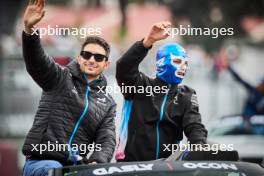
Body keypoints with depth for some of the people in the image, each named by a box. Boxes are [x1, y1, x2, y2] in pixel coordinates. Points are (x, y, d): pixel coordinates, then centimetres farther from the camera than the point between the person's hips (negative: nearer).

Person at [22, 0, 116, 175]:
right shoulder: (59, 77, 6)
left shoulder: (108, 103, 16)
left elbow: (107, 139, 5)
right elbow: (36, 60, -12)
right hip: (41, 161, -4)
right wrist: (29, 29, -33)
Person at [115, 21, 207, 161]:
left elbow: (194, 127, -2)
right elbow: (124, 67, -16)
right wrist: (148, 41, -28)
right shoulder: (141, 85, 3)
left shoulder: (186, 96, 10)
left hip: (167, 164, 2)